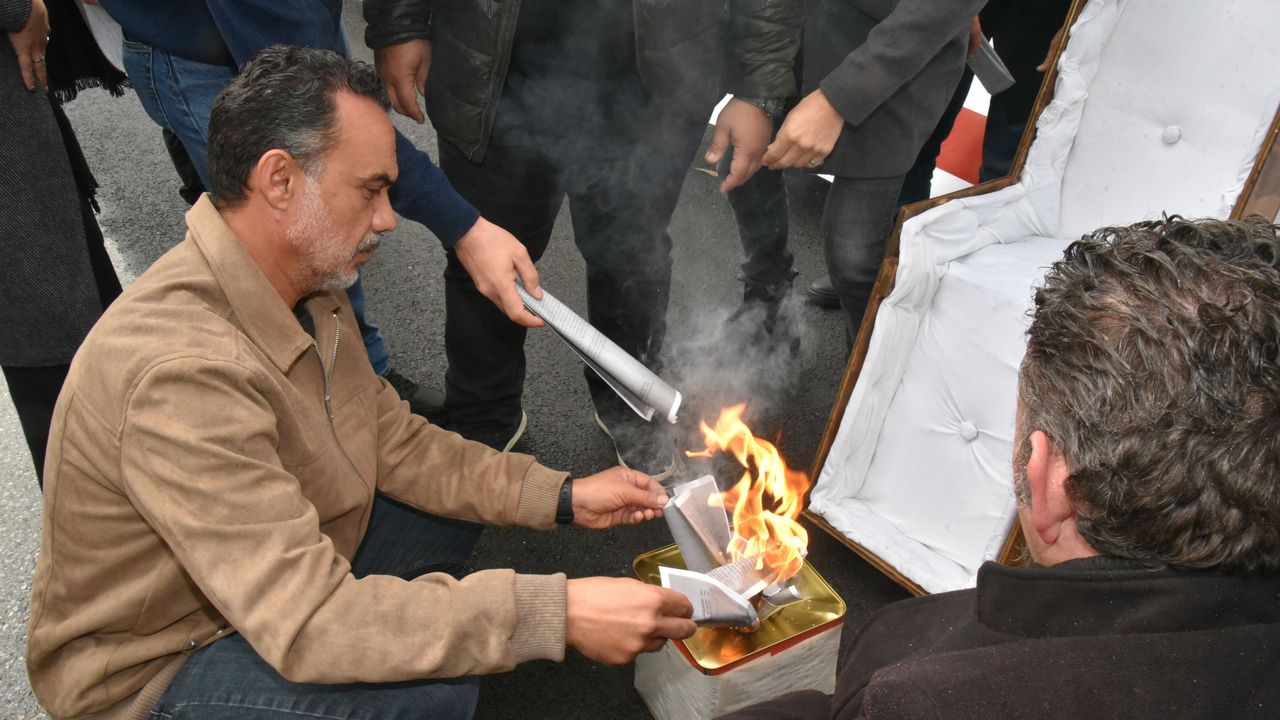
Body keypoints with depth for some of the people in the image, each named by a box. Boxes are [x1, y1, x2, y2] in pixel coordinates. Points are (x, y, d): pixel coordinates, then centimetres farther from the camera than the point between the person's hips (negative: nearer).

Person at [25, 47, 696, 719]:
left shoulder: (307, 286, -7)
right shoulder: (182, 370, -36)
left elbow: (391, 436, 1)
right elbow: (307, 624, -38)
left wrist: (562, 496, -8)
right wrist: (557, 614, -38)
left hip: (266, 580, 8)